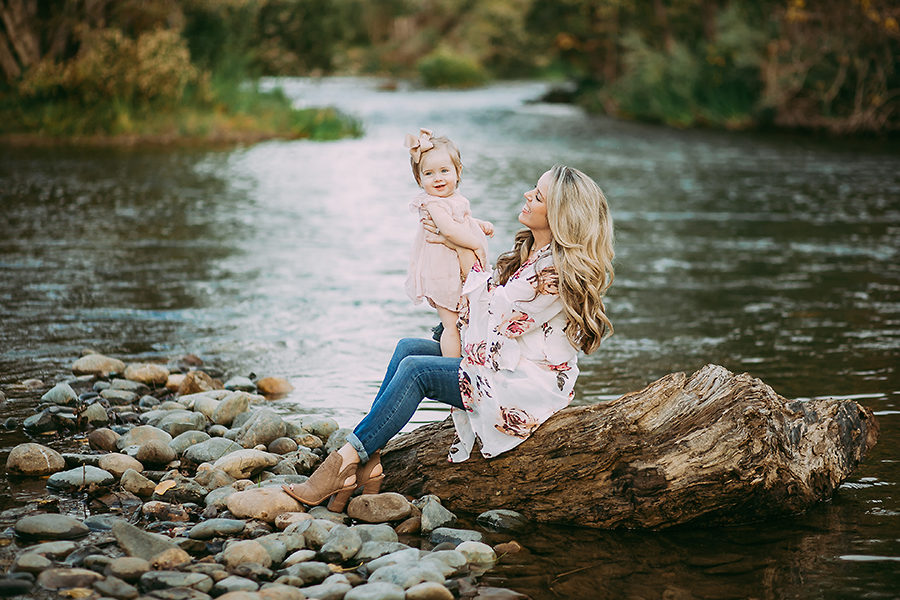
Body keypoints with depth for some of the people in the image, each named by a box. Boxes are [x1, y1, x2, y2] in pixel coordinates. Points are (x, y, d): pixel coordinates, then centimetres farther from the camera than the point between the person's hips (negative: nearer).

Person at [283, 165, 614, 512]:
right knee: (408, 348, -3)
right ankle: (368, 465, -13)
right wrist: (452, 242, 7)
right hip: (501, 361, 10)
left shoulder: (558, 273, -21)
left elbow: (493, 310, -16)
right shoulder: (531, 252, 9)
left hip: (528, 386, -10)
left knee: (416, 370, -19)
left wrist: (463, 248, -7)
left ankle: (348, 460, -15)